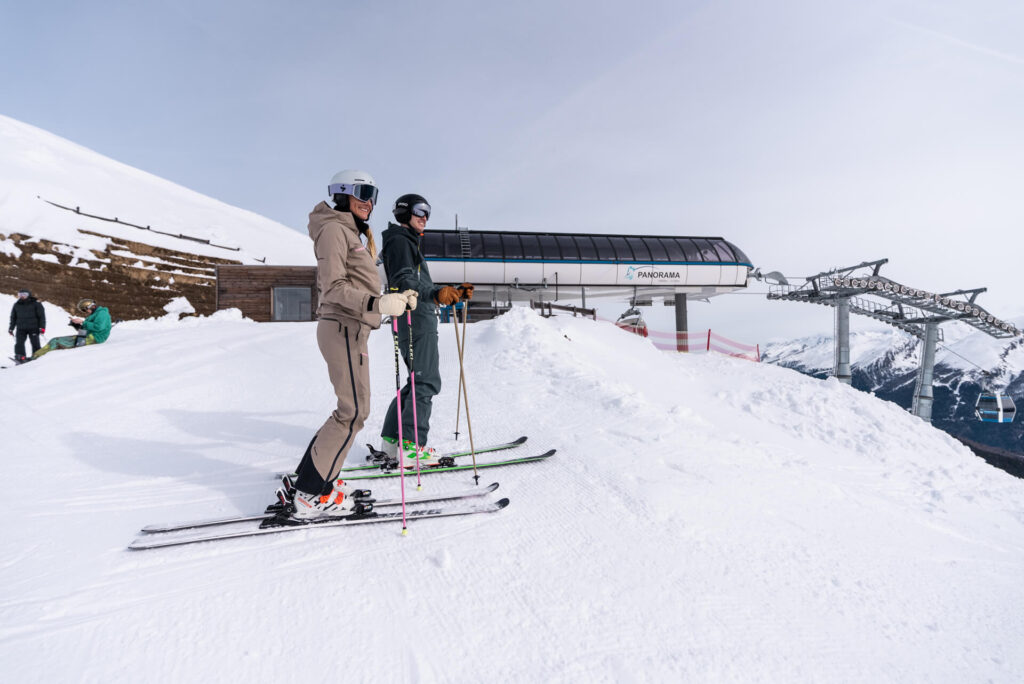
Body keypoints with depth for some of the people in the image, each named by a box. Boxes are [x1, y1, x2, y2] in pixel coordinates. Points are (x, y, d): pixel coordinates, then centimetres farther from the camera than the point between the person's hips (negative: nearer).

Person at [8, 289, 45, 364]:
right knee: (19, 342, -10)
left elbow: (42, 316, -1)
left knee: (35, 343, -2)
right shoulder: (16, 305, 12)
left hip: (33, 328, -3)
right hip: (21, 328, 3)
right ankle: (20, 357, -13)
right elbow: (13, 317, 21)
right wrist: (11, 328, 16)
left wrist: (42, 327, -9)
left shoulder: (36, 303, 0)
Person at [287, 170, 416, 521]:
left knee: (352, 409, 11)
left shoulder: (353, 232, 23)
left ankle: (309, 480, 19)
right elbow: (333, 287, -18)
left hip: (351, 328, 10)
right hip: (343, 329, -10)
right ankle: (311, 496, -1)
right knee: (354, 411, -9)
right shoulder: (334, 229, -8)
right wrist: (377, 303, -30)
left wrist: (396, 298, 11)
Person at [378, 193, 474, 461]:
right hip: (415, 321, -10)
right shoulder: (399, 241, -4)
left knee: (420, 381, 11)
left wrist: (455, 292, 22)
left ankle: (392, 439, 13)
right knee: (426, 382, -11)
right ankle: (411, 445, -10)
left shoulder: (410, 243, 29)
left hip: (422, 321, 10)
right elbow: (403, 282, -20)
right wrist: (436, 294, -35)